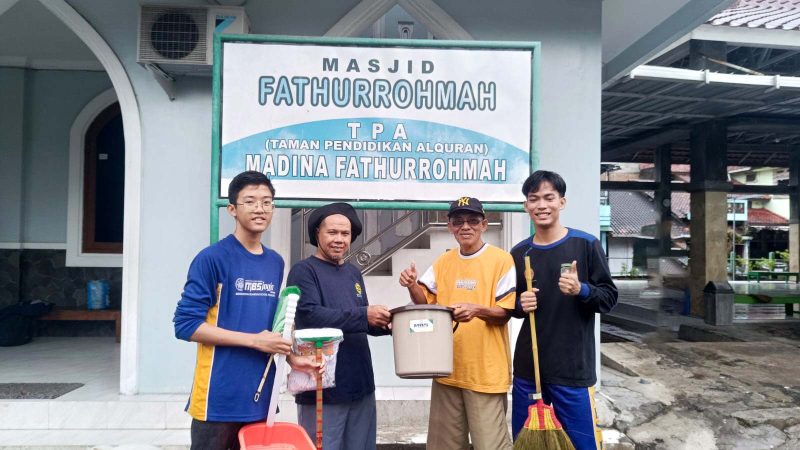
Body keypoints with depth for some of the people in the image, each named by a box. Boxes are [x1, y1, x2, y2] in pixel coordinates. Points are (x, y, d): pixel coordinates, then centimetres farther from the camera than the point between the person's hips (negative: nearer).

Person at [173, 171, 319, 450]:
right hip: (219, 398, -6)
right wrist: (254, 340, -17)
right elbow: (186, 325, -14)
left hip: (260, 395, 6)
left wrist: (290, 357, 2)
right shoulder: (212, 258, -11)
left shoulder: (275, 263, 9)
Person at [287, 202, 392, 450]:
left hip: (360, 384, 7)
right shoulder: (304, 271, -7)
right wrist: (364, 315, -23)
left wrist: (385, 323, -2)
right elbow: (310, 316, -22)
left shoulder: (353, 273, 14)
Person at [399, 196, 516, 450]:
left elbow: (505, 313, -9)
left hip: (486, 370, -5)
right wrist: (412, 287, -12)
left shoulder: (501, 260, -7)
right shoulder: (442, 262, 9)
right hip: (447, 368, 5)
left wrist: (477, 310, -29)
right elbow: (426, 305, 8)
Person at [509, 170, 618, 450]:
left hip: (573, 369, -4)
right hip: (527, 367, 4)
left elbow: (609, 297, -3)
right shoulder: (519, 253, 7)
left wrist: (581, 290, -22)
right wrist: (521, 305, -6)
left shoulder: (586, 244, -4)